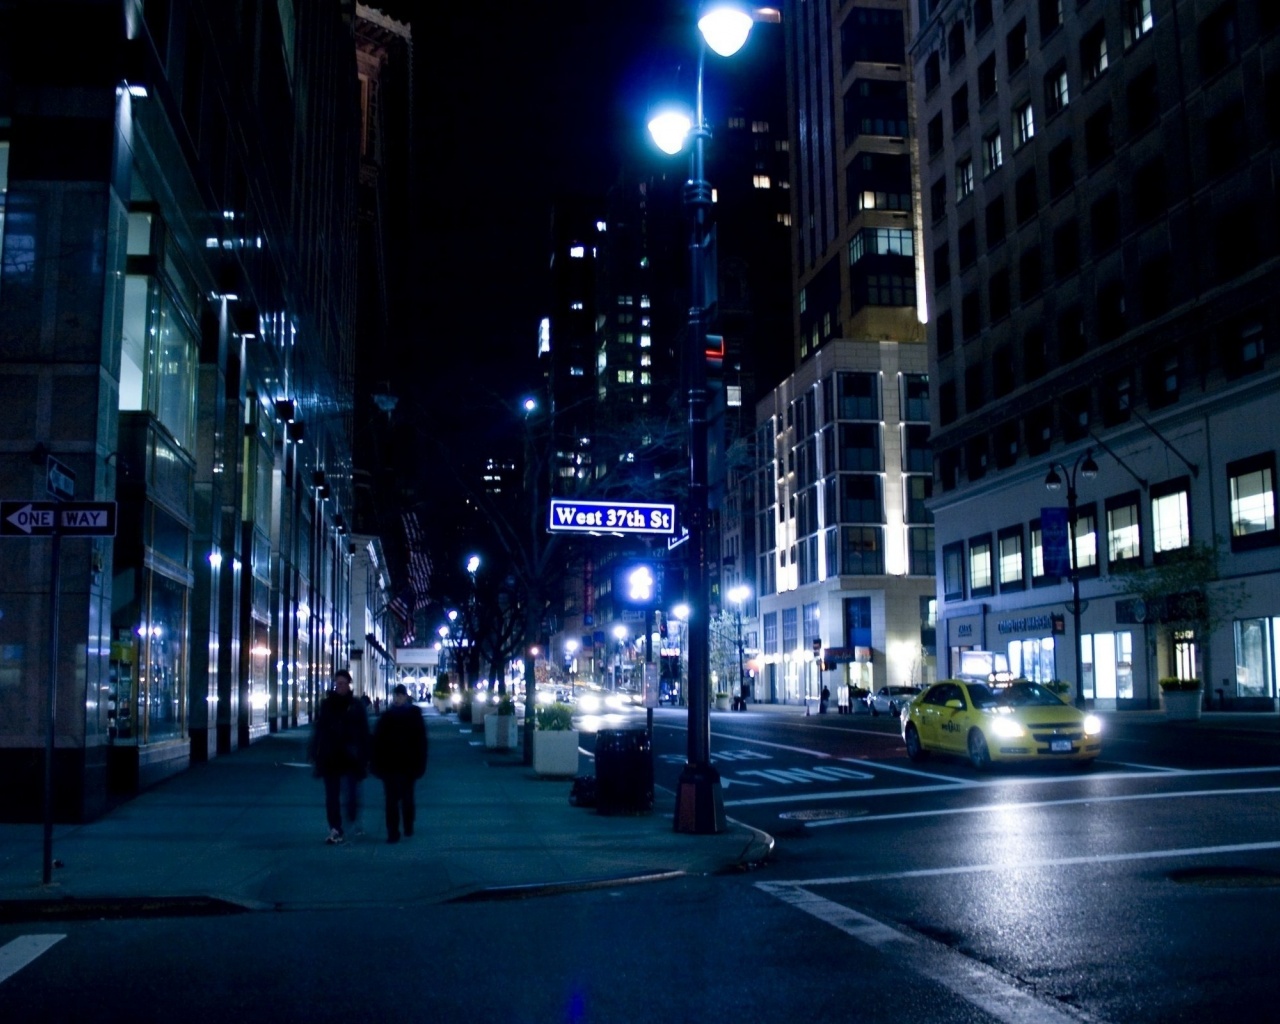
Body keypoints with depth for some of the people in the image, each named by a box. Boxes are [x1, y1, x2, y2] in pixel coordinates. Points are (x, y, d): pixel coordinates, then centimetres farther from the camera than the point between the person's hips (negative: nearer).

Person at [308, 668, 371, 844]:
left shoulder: (356, 706, 1)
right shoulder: (326, 705, 4)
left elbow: (364, 733, 2)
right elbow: (317, 731, 5)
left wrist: (365, 758, -2)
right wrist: (315, 755, 1)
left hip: (351, 758, -1)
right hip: (330, 758, 1)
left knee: (352, 793, 0)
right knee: (332, 796, 3)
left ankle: (353, 820, 26)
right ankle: (335, 829, 8)